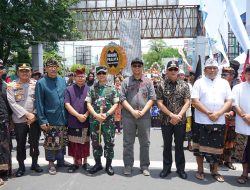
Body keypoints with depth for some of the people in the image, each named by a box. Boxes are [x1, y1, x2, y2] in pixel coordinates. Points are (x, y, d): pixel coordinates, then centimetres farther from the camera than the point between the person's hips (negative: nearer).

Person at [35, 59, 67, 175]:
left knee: (62, 142, 14)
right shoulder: (41, 83, -6)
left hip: (63, 118, 4)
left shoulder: (62, 81, 7)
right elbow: (39, 103, -7)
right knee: (51, 143, 4)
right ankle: (51, 163, 20)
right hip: (50, 120, -4)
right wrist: (42, 120, -13)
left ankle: (61, 160, 31)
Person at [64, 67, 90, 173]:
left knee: (85, 143, 9)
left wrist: (86, 115, -13)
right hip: (73, 122, 0)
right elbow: (67, 105, -5)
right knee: (74, 143, 8)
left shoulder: (89, 89, 4)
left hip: (86, 121, 0)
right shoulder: (69, 89, 2)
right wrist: (78, 115, -14)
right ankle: (76, 162, 23)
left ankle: (84, 162, 24)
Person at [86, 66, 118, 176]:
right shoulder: (92, 88, 7)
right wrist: (96, 115, -12)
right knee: (95, 142, 10)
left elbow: (115, 104, 0)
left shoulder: (112, 88, 3)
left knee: (109, 142, 4)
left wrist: (106, 114, -13)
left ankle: (108, 165, 18)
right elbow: (88, 103, 2)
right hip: (94, 119, 2)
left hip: (109, 120, -1)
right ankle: (98, 163, 26)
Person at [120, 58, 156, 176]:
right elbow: (122, 99, -1)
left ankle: (144, 166, 19)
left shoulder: (148, 82, 7)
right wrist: (133, 111, -11)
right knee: (128, 142, 7)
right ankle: (128, 166, 18)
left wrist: (143, 111, -9)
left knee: (145, 143, 7)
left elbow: (152, 98, 2)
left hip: (144, 117, 1)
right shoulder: (126, 81, 5)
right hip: (128, 116, 0)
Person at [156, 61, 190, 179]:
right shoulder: (161, 85, -1)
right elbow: (159, 103, -6)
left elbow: (187, 102, -3)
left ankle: (180, 168, 21)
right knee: (167, 145, 10)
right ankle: (166, 167, 22)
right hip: (166, 120, 0)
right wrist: (171, 115, -15)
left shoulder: (184, 85, 2)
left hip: (180, 120, 0)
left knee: (179, 145, 9)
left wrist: (178, 116, -15)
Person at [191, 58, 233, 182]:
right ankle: (200, 170, 20)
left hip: (219, 122, 3)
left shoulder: (224, 83, 9)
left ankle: (215, 171, 25)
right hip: (202, 121, -2)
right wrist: (208, 114, -15)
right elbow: (195, 101, -8)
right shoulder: (199, 82, 0)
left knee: (217, 147, 10)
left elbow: (229, 101, 4)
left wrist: (218, 114, -11)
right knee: (200, 146, 5)